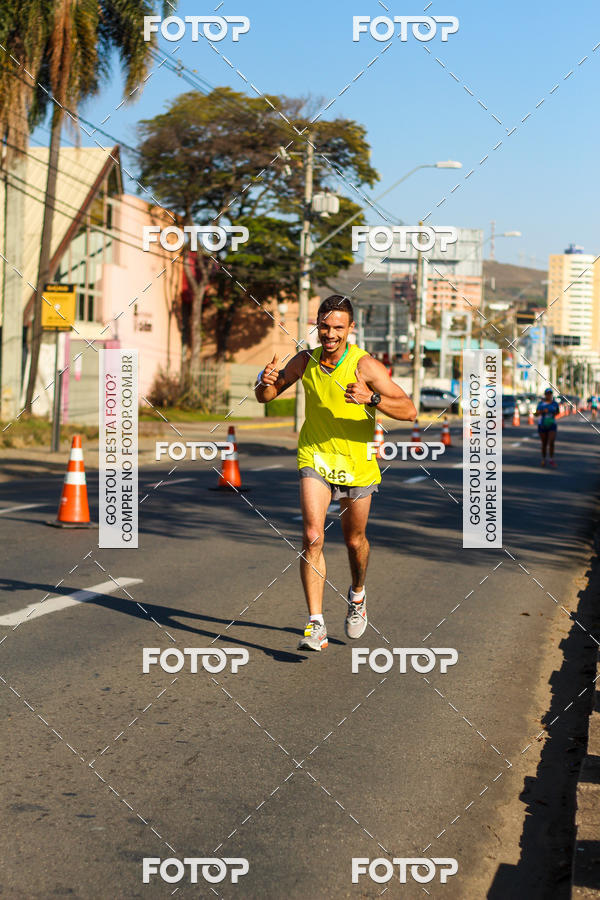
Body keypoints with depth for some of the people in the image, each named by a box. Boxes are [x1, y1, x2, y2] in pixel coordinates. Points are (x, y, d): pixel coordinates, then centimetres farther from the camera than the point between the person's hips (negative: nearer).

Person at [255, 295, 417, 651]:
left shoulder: (364, 365, -17)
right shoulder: (305, 361, -5)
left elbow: (409, 411, -21)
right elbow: (265, 396, 6)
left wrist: (371, 398, -39)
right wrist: (266, 381, -18)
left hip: (357, 463, -1)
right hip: (315, 457, 1)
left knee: (354, 540, 14)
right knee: (313, 536, -16)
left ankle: (358, 594, 46)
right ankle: (316, 625, -14)